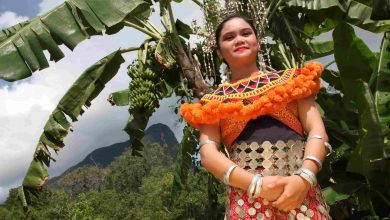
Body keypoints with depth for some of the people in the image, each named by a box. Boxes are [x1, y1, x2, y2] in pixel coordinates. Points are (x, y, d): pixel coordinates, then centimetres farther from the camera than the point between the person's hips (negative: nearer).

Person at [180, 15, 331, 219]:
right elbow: (208, 153, -3)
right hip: (246, 199, 0)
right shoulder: (214, 101, 8)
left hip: (301, 190, 1)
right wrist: (256, 183, -15)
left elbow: (317, 131, 3)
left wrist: (304, 177, -14)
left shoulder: (290, 79, 11)